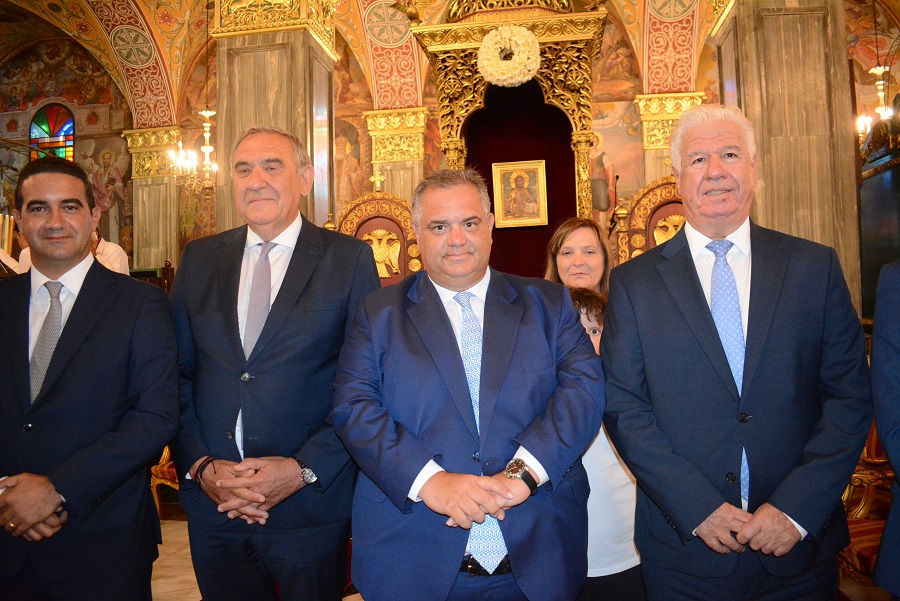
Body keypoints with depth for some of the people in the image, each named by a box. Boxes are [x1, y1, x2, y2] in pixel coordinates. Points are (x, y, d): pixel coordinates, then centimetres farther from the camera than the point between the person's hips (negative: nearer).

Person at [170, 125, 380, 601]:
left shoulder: (349, 258, -4)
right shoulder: (199, 259, 7)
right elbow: (177, 375, 6)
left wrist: (304, 469, -14)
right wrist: (200, 466, -6)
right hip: (213, 505, 3)